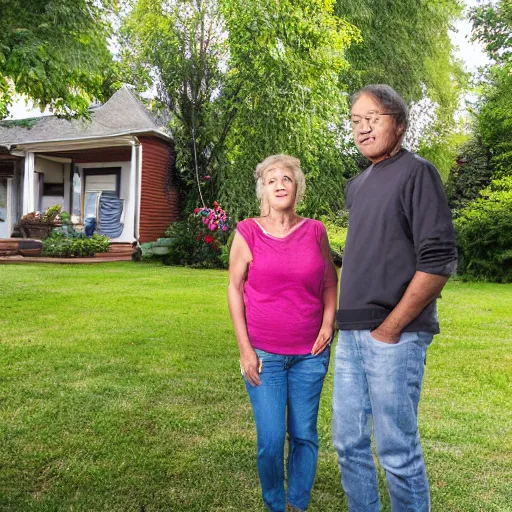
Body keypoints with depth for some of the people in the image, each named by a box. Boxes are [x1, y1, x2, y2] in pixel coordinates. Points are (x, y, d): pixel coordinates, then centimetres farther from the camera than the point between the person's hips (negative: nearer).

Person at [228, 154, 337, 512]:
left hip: (310, 354, 2)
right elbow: (235, 289, -1)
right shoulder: (248, 232, -4)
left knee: (304, 435, 11)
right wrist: (244, 348, -5)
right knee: (271, 439, 2)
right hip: (263, 354, -2)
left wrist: (328, 322, -4)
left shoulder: (315, 231, 1)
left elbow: (330, 282, 12)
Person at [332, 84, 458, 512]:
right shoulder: (357, 186, 16)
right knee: (349, 443, 15)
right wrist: (348, 319, 14)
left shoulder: (416, 173, -6)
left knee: (397, 452, 4)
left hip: (392, 336, -7)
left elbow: (439, 262, -14)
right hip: (351, 335, 8)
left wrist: (390, 328, -13)